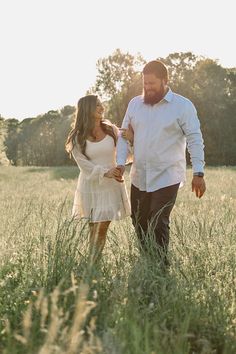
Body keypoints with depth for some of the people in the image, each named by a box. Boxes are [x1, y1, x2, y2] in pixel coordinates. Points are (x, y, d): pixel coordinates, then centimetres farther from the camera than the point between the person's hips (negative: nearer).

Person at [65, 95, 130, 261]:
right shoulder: (78, 138, -1)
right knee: (95, 228, 0)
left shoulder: (111, 130, 3)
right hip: (91, 186, -1)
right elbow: (84, 165, -9)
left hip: (112, 186, 1)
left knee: (103, 228, 1)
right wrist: (105, 173, -25)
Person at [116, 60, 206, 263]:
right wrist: (120, 163, -2)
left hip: (167, 177, -5)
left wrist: (199, 173, -14)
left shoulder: (183, 106, -6)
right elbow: (124, 136, 12)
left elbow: (195, 140, -8)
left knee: (159, 223, -10)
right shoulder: (135, 104, 8)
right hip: (139, 176, 5)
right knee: (139, 222, 11)